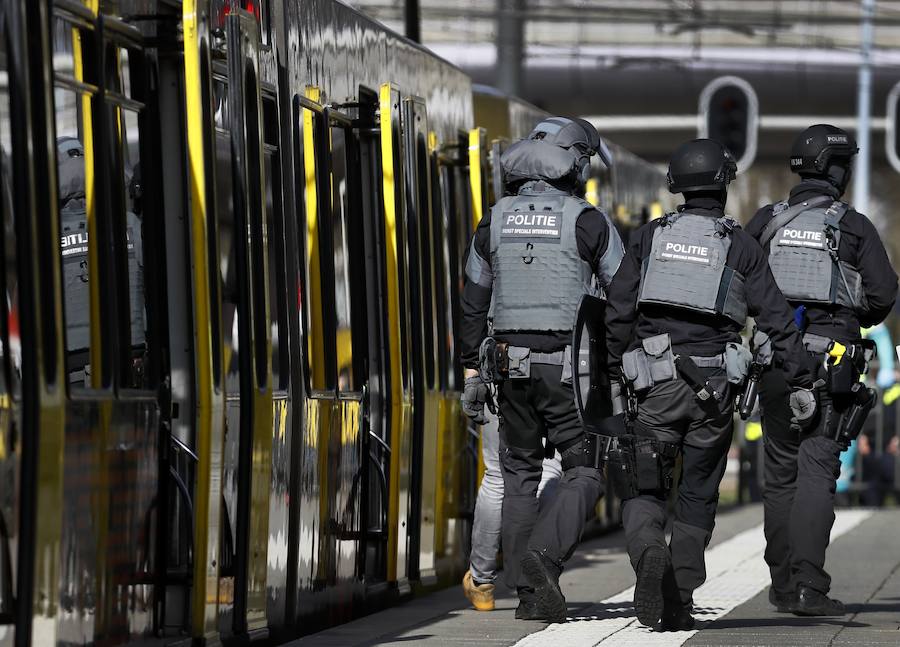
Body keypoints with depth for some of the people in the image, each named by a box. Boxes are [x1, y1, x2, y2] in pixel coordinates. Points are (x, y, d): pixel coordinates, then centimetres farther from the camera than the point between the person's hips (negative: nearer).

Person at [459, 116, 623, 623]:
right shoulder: (587, 222, -5)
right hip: (567, 365, -4)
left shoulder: (496, 221, 8)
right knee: (585, 471, 1)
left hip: (509, 362, 4)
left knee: (520, 475, 13)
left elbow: (473, 303, 13)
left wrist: (472, 371, 19)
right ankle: (544, 554, -22)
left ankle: (527, 591, 10)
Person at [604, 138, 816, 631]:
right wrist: (801, 382, 5)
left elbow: (617, 313, 6)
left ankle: (649, 554, -26)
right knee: (698, 494, 11)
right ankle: (680, 602, 6)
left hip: (655, 383, 0)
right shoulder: (740, 247, 4)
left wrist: (613, 375, 15)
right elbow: (776, 318, 1)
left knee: (643, 490, 5)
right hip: (714, 385, 0)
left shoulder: (649, 237, 8)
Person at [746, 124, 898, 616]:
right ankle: (807, 585, -19)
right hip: (830, 357, -3)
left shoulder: (767, 221, 7)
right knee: (817, 470, -8)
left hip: (775, 356, 3)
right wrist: (858, 318, 16)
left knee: (780, 470, 14)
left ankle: (782, 583, 18)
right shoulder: (854, 227, -1)